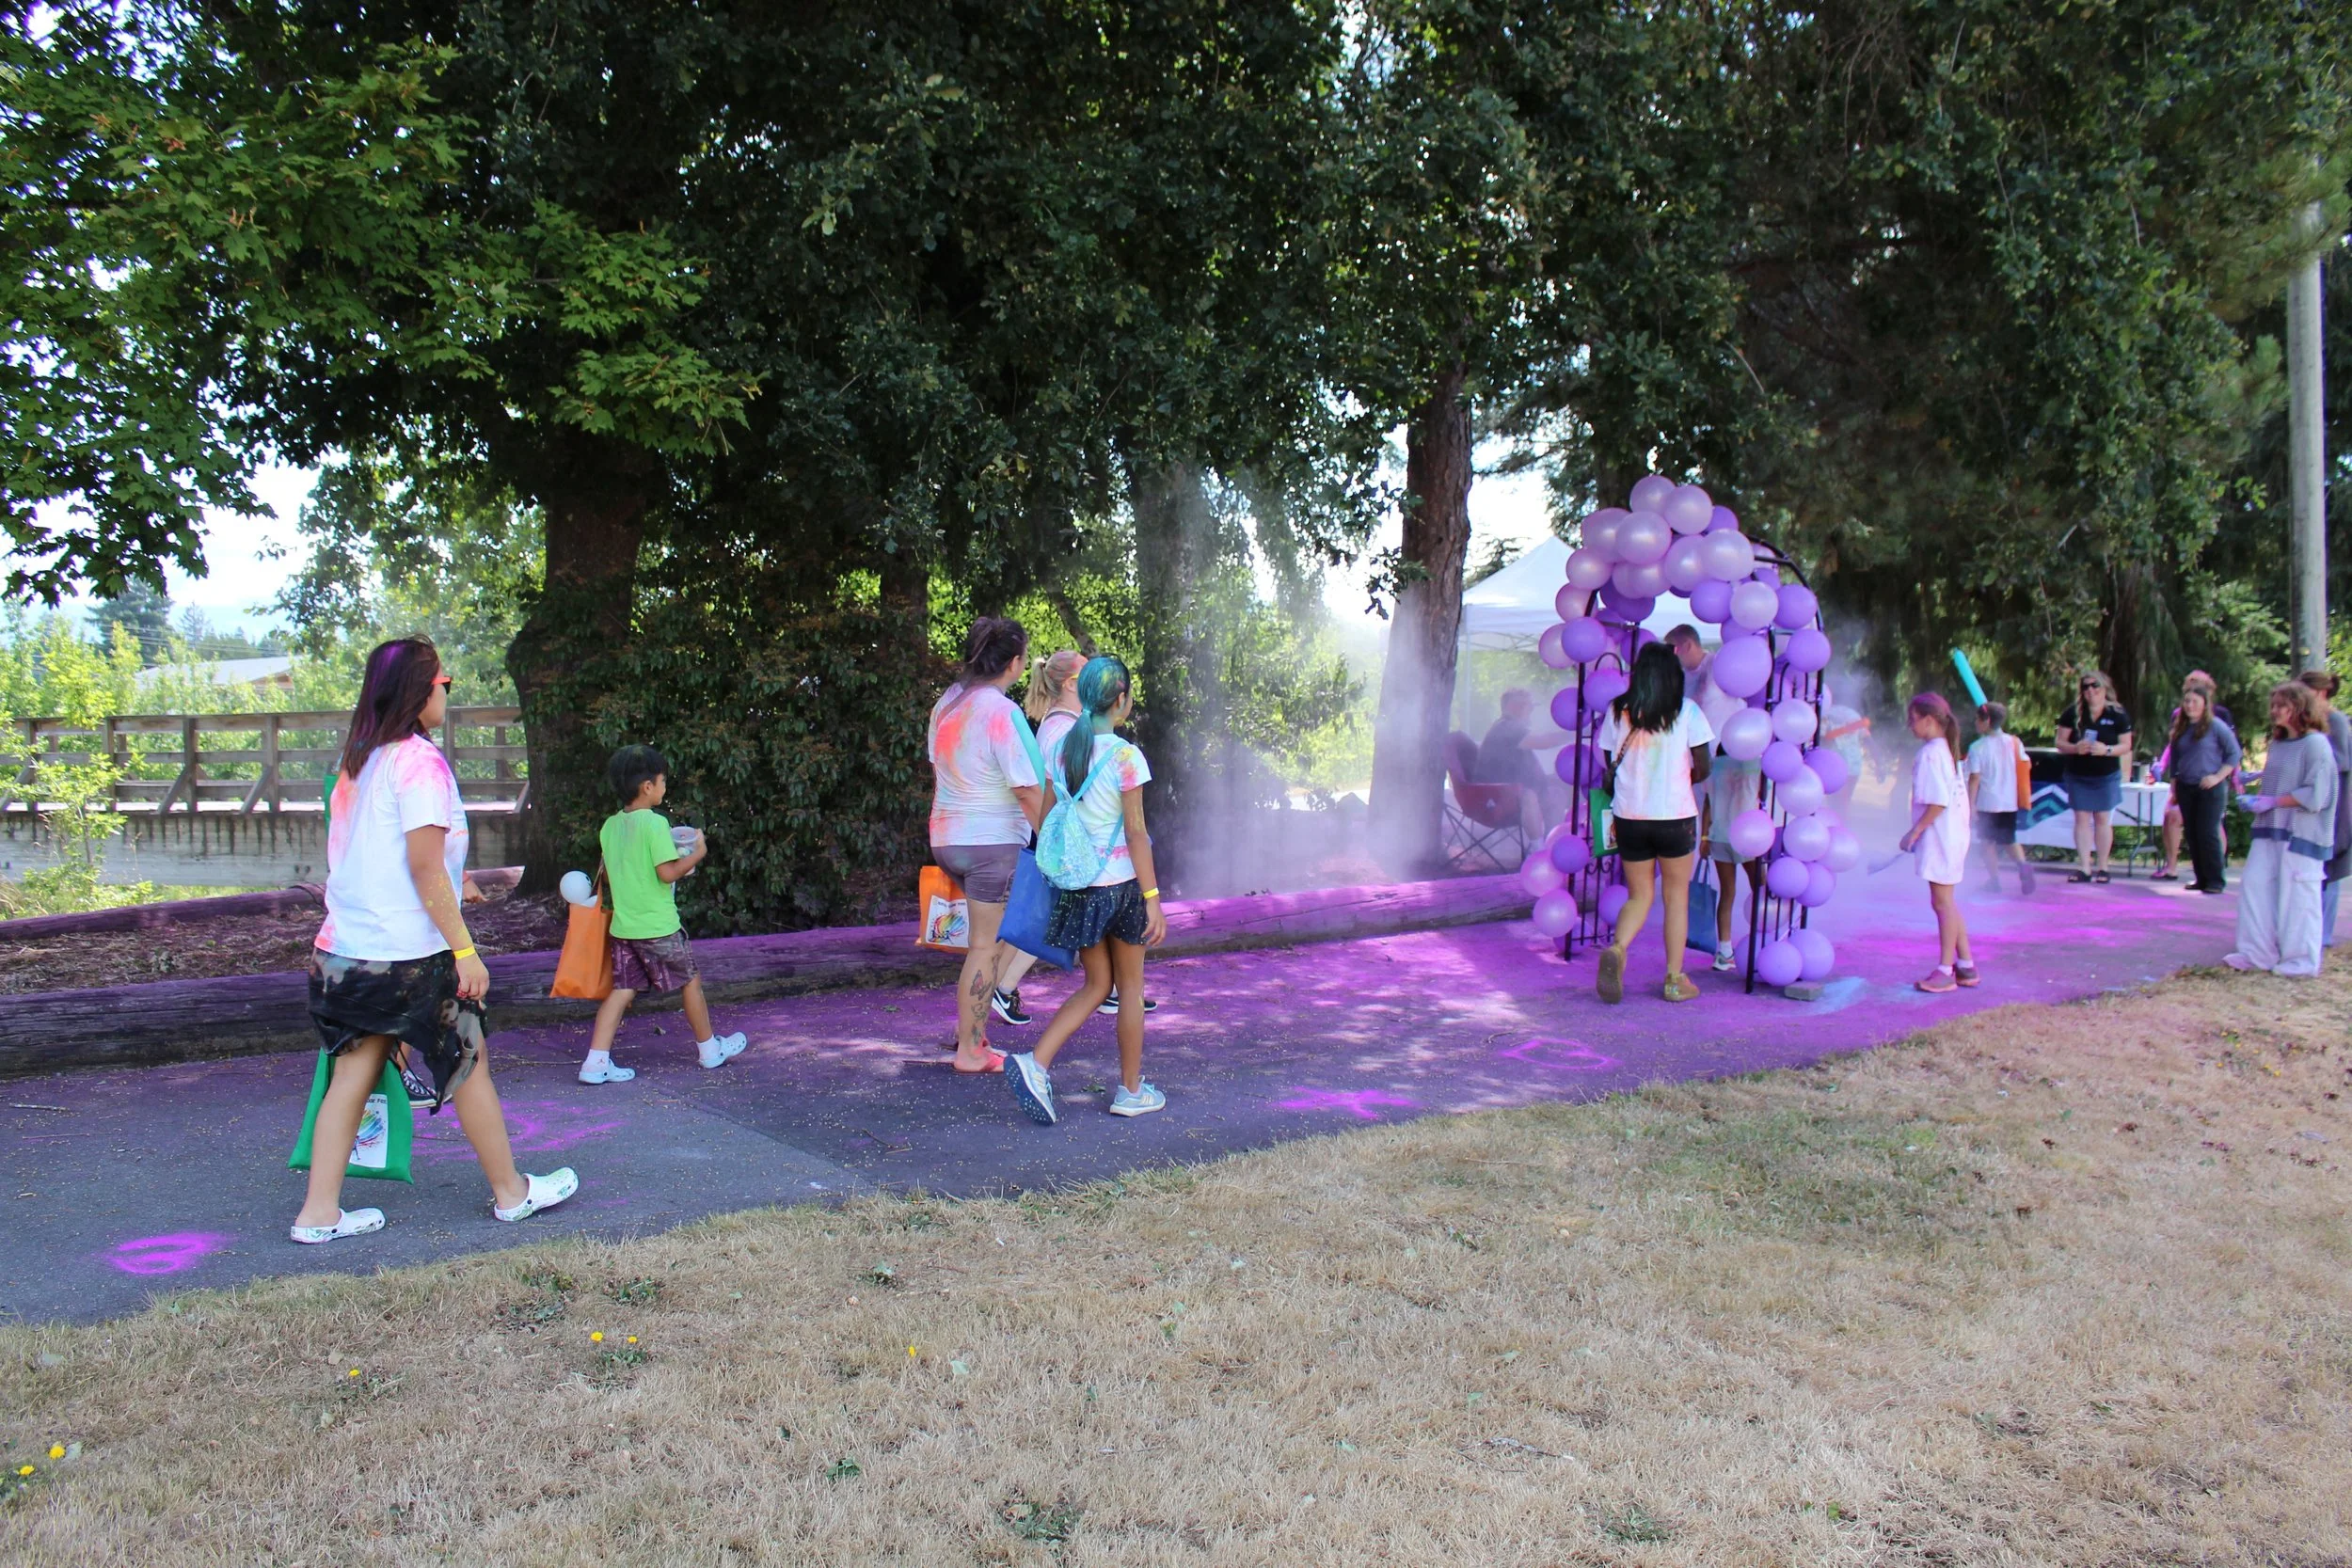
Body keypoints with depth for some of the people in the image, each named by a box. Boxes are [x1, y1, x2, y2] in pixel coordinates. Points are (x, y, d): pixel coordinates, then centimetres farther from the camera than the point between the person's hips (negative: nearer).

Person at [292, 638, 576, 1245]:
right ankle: (511, 1193, 19)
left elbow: (352, 858, 14)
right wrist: (464, 949, -17)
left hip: (344, 947, 7)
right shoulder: (419, 760, -15)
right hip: (408, 952, -7)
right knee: (469, 1064, 7)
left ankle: (319, 1212, 12)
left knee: (353, 1074, 11)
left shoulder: (358, 760, 10)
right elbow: (424, 866, -19)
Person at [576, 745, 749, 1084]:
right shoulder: (655, 823, -15)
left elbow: (608, 877, 14)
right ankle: (710, 1049, 25)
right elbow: (667, 872, -20)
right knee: (690, 981, 11)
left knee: (622, 990, 8)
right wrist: (697, 853, -6)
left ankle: (596, 1062, -1)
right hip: (658, 926, -6)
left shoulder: (610, 826, 7)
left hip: (622, 926, 6)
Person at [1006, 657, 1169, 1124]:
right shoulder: (1125, 756, -14)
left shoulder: (1061, 750, 3)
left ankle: (1035, 1063, -2)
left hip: (1076, 884, 5)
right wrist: (1153, 898, -11)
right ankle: (1131, 1091, 21)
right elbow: (1135, 832, -14)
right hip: (1121, 881, -5)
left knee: (1096, 986, 15)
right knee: (1130, 987, 11)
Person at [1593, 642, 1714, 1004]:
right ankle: (1674, 979, 14)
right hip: (1675, 817, -2)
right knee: (1677, 896, 12)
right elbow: (1703, 769, -2)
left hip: (1629, 817, 2)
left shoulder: (1617, 712, 1)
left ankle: (1616, 948, -16)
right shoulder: (1687, 711, -5)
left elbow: (1611, 767, 3)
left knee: (1638, 896, 13)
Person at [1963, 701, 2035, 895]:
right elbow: (2026, 767, 6)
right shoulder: (2014, 742, 1)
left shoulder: (1977, 747, -12)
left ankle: (1995, 881, 9)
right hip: (2009, 802, 4)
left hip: (1987, 803, -4)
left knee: (1988, 842, 9)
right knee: (2009, 840, 16)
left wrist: (1971, 804, -10)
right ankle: (2023, 864, -10)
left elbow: (1975, 778, -13)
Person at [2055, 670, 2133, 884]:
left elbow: (2126, 746, -3)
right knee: (2081, 819, 1)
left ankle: (2101, 867, 10)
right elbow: (2060, 743, 0)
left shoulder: (2118, 714, -5)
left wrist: (2107, 750, -22)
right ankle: (2084, 868, 3)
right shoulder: (2072, 713, -3)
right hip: (2078, 776, 1)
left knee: (2103, 820, 4)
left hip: (2107, 776, -1)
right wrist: (2075, 748, -21)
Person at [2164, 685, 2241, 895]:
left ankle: (2216, 880, -2)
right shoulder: (2180, 727, 11)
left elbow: (2234, 753, -4)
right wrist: (2174, 788, 14)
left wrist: (2218, 777, -12)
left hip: (2211, 789, -6)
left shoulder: (2216, 726, -6)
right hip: (2186, 788, 6)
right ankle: (2201, 878, 15)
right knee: (2192, 834, 7)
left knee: (2208, 834, -9)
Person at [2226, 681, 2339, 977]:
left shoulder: (2315, 745, -13)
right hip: (2270, 830, 8)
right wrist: (2256, 797, 4)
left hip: (2301, 835, -8)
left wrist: (2272, 802, -17)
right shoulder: (2278, 742, 11)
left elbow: (2315, 795, -18)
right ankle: (2258, 954, 14)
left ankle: (2300, 961, 12)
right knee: (2255, 887, 6)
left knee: (2296, 896, 0)